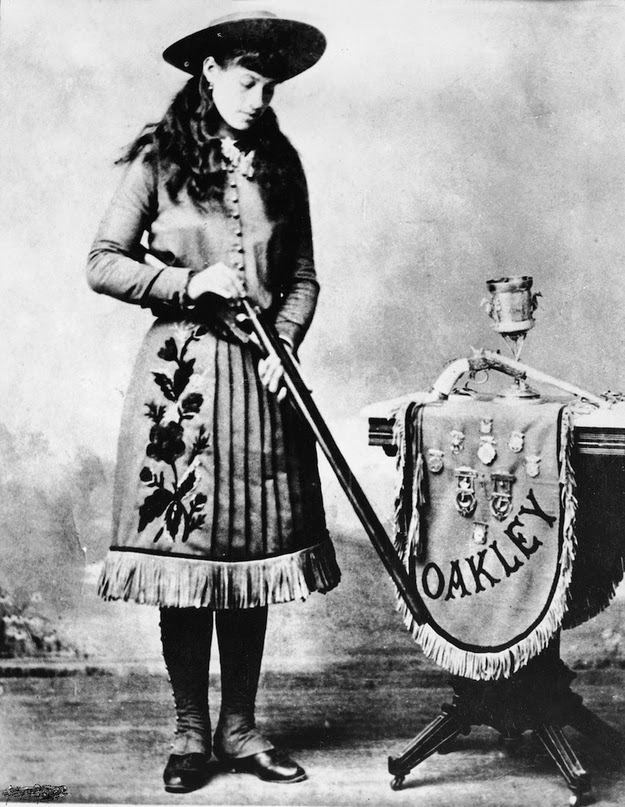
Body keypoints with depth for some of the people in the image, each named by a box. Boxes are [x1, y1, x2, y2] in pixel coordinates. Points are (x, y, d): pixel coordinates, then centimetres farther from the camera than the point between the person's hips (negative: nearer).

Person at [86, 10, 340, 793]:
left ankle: (239, 727, 22)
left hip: (259, 376, 3)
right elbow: (102, 264, -1)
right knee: (183, 551, 1)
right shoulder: (159, 160, 1)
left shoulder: (279, 165, 10)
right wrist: (189, 283, -11)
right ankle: (190, 732, 17)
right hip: (180, 370, -3)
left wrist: (283, 343, -6)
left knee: (252, 550, 7)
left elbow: (302, 277, 10)